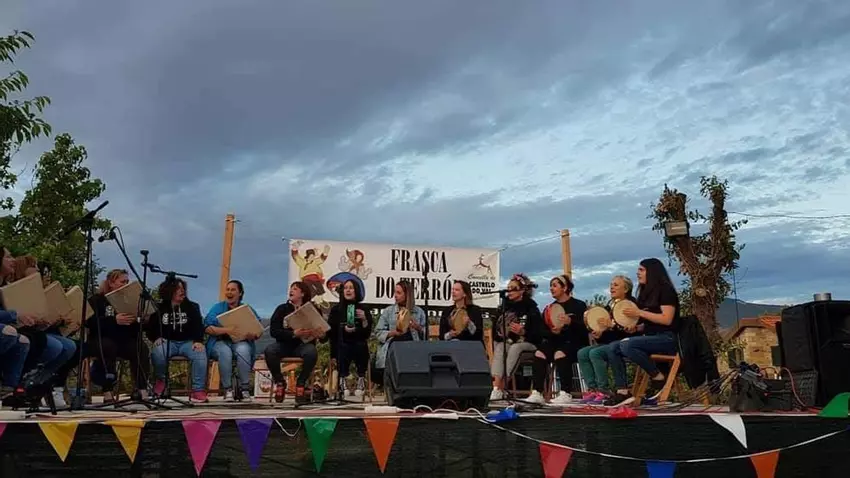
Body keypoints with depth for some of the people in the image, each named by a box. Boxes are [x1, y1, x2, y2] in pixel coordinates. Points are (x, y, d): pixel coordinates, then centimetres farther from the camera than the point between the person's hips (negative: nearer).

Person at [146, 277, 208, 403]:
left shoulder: (192, 307, 9)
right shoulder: (159, 308, 9)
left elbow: (198, 326, 3)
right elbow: (151, 328, 12)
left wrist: (198, 341, -15)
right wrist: (156, 338, -9)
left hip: (188, 341, 0)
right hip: (167, 341, 0)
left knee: (200, 354, -32)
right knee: (157, 353, -35)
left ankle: (198, 391, -26)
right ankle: (161, 379, -2)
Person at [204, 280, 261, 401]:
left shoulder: (248, 309, 15)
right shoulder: (217, 308, 13)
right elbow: (208, 328, -4)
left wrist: (253, 335, -18)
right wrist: (226, 330, -21)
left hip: (241, 342, 0)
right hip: (221, 342, 0)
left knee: (243, 350, -35)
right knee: (224, 351, -36)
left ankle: (245, 388, -27)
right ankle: (228, 389, -25)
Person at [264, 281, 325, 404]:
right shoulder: (282, 309, 6)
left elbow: (322, 331, 3)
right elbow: (273, 331, -6)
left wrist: (321, 335, -24)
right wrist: (293, 334, -21)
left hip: (303, 345, -1)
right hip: (284, 344, 1)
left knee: (312, 352, -35)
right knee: (269, 351, -30)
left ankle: (301, 383, -10)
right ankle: (279, 382, -6)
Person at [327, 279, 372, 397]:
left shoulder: (363, 310, 9)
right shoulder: (336, 310, 11)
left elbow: (367, 333, 2)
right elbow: (330, 332, 3)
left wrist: (364, 320, -14)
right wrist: (343, 329, -13)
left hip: (359, 345, 0)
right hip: (341, 345, 0)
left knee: (361, 346, -34)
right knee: (343, 349, -34)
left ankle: (361, 380, -21)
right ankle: (342, 381, -20)